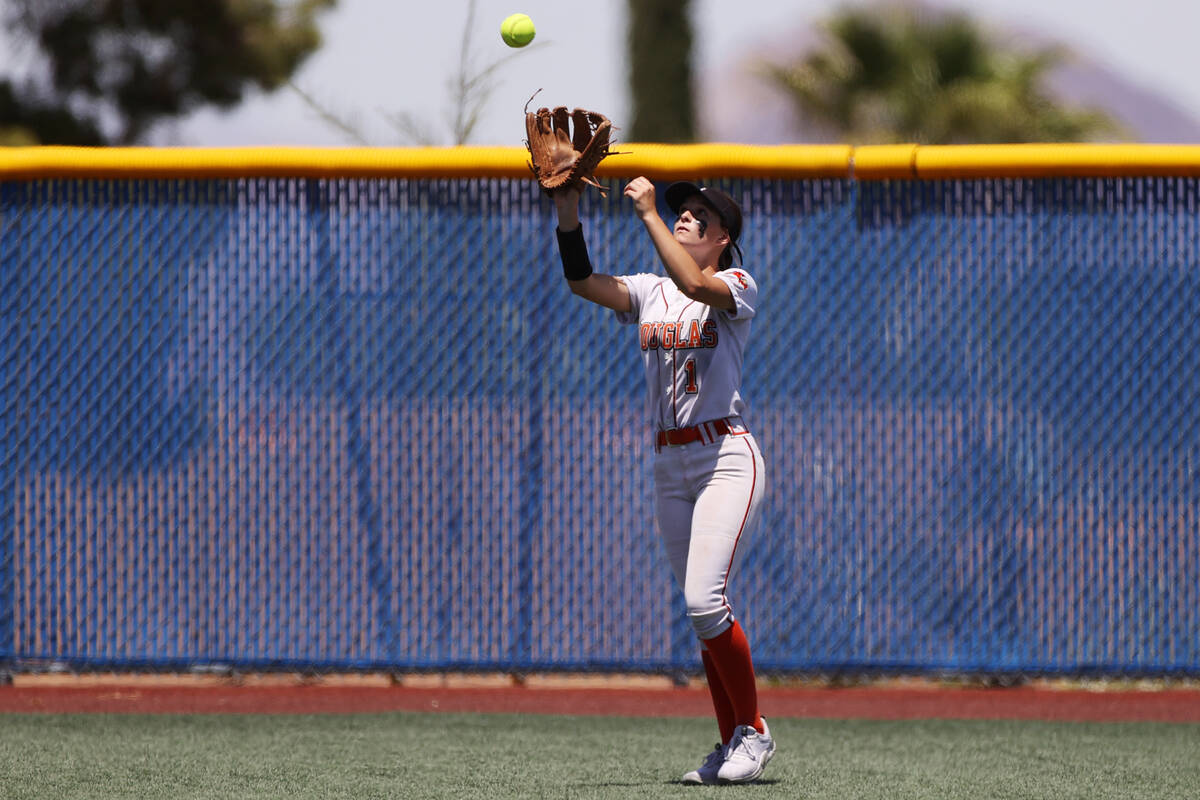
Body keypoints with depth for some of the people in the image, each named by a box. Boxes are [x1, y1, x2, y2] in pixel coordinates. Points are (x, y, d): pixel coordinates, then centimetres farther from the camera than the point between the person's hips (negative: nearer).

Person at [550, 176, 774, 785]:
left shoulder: (737, 287, -4)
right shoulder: (649, 293, 12)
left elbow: (694, 285, -26)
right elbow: (582, 280, -2)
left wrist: (647, 213, -23)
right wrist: (567, 206, -13)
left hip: (727, 458, -7)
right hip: (669, 466, 7)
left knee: (704, 598, -19)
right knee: (701, 610, 7)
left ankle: (753, 729, -6)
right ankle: (732, 744, 12)